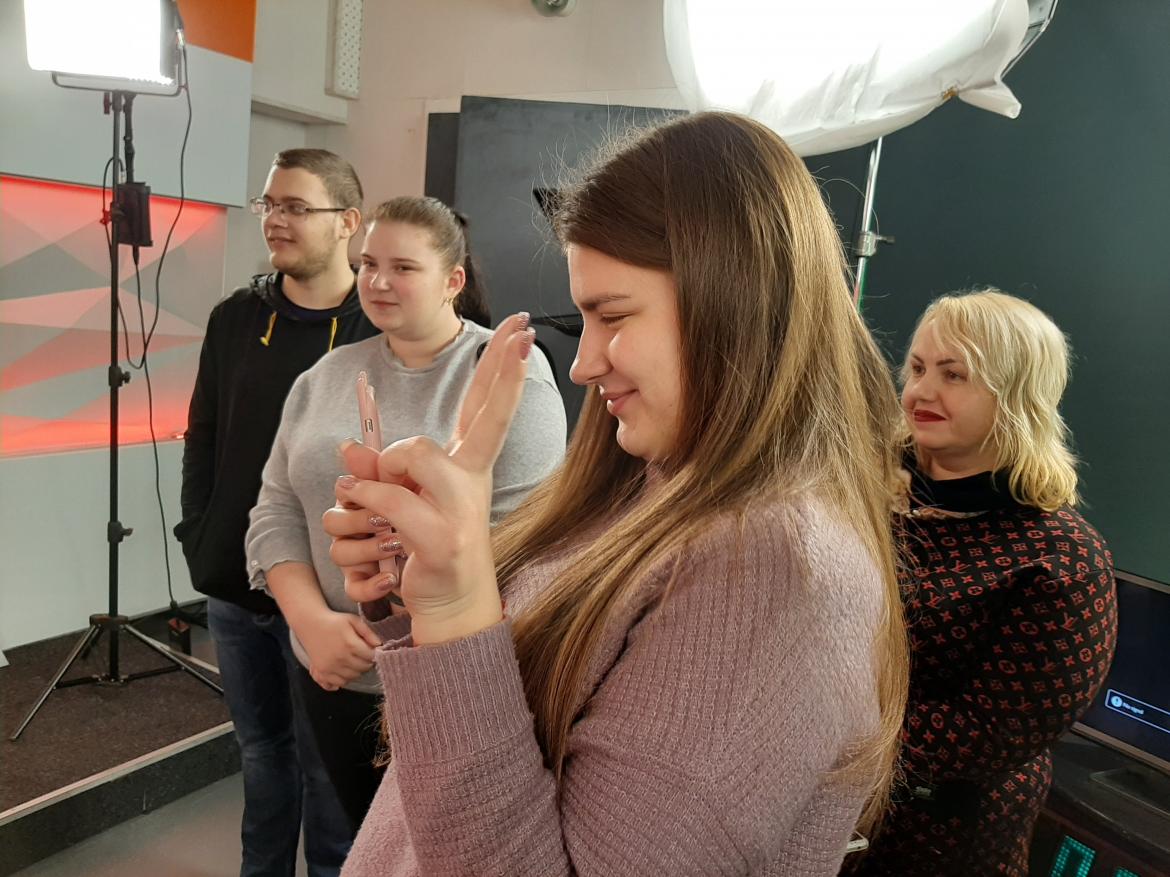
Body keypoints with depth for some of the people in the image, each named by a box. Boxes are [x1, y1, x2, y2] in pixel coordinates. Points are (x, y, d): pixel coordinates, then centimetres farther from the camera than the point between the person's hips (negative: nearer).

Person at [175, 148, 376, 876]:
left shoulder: (382, 329, -11)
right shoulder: (236, 318, 6)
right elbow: (203, 436, 11)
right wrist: (197, 539, 4)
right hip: (233, 589, 5)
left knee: (327, 769, 12)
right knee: (261, 754, 21)